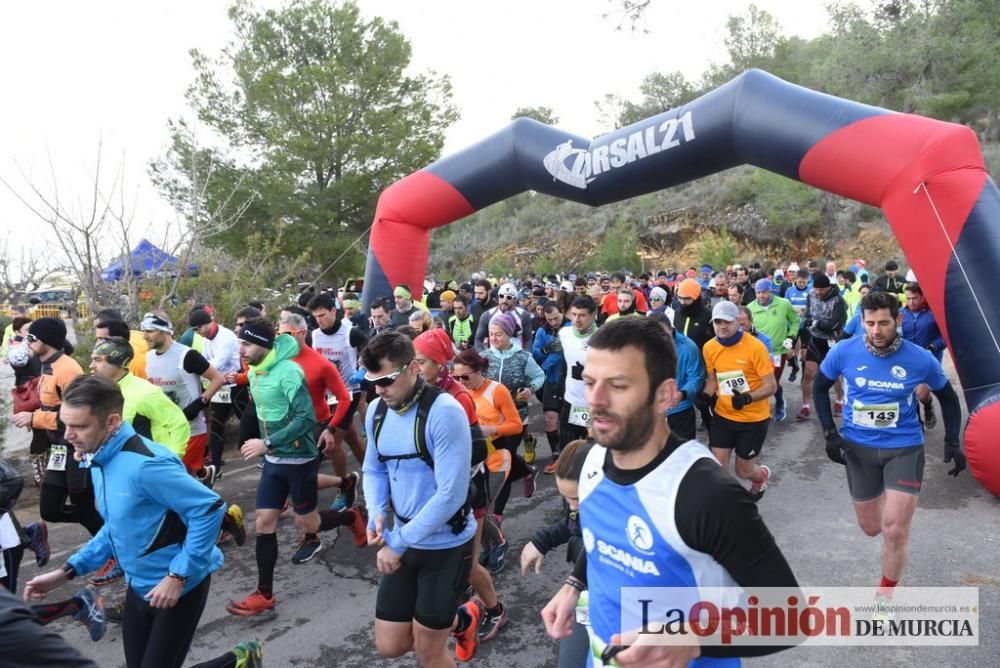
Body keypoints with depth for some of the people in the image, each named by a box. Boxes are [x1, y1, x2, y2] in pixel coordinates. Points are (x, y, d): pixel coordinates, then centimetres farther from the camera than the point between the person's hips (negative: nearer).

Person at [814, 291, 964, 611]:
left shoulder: (920, 359, -13)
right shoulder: (844, 351, -13)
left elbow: (948, 397, 6)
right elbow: (820, 387, 4)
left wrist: (952, 442, 0)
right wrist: (830, 432, -4)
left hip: (904, 448, -1)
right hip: (858, 447, 1)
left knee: (895, 530, -6)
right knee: (871, 527, 13)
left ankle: (884, 596, 19)